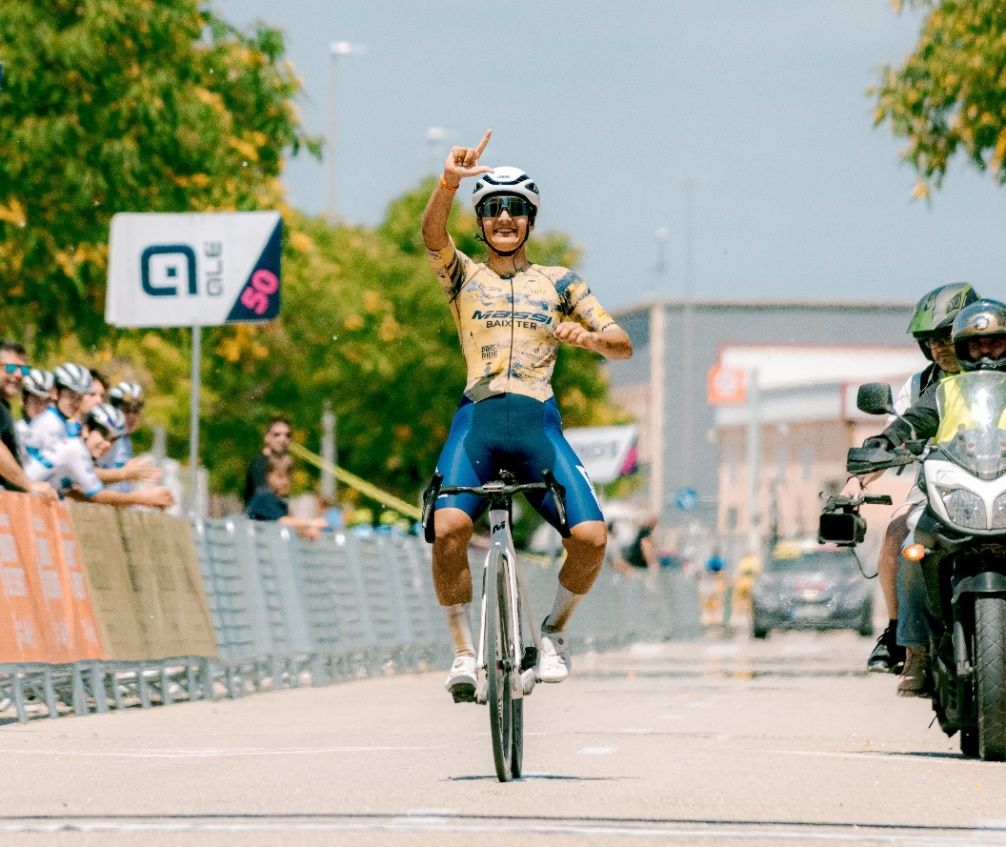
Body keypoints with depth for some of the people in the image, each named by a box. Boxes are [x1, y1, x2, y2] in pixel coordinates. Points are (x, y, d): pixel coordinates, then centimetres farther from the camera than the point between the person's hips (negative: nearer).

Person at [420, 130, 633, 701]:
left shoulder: (559, 283, 18)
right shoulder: (463, 275, 15)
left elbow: (624, 346, 12)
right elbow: (433, 234, -8)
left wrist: (591, 338, -11)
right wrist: (449, 183, -28)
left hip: (539, 423, 1)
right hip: (477, 420, -1)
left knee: (592, 536, -19)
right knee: (449, 527, -28)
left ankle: (556, 630, 9)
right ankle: (465, 652, -9)